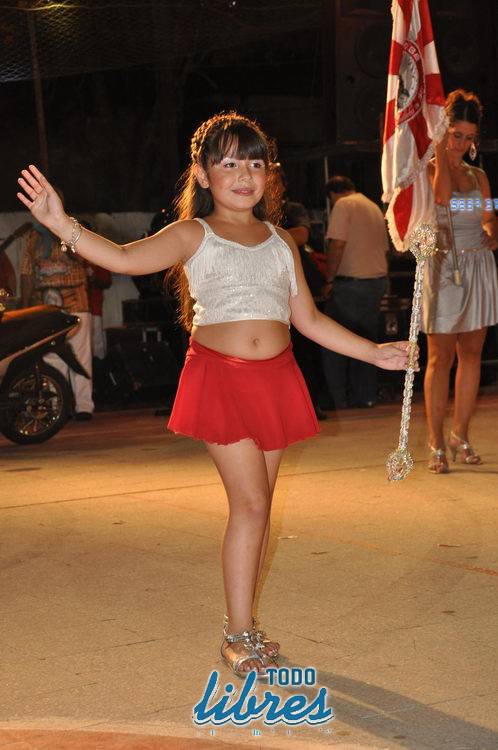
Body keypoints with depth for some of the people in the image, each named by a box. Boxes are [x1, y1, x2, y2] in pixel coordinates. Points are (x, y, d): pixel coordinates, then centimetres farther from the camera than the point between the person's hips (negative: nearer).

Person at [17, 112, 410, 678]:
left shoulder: (280, 243, 14)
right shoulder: (193, 236, -1)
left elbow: (309, 319, 18)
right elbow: (128, 258, -19)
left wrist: (375, 354, 17)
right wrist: (62, 225, -34)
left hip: (275, 379, 5)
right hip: (220, 378, -4)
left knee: (256, 507, 8)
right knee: (250, 504, -10)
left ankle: (243, 626, 19)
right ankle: (238, 636, 1)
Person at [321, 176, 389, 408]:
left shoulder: (343, 205, -7)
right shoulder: (375, 208, 18)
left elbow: (337, 244, -16)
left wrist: (329, 280, -11)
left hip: (351, 282, -8)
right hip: (378, 282, 8)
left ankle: (337, 398, 1)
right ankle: (365, 396, 15)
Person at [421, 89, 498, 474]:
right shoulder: (427, 170, -1)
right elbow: (442, 195, -21)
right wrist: (441, 152, -14)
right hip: (444, 267, -5)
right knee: (441, 358, -3)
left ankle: (461, 435, 17)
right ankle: (437, 445, 2)